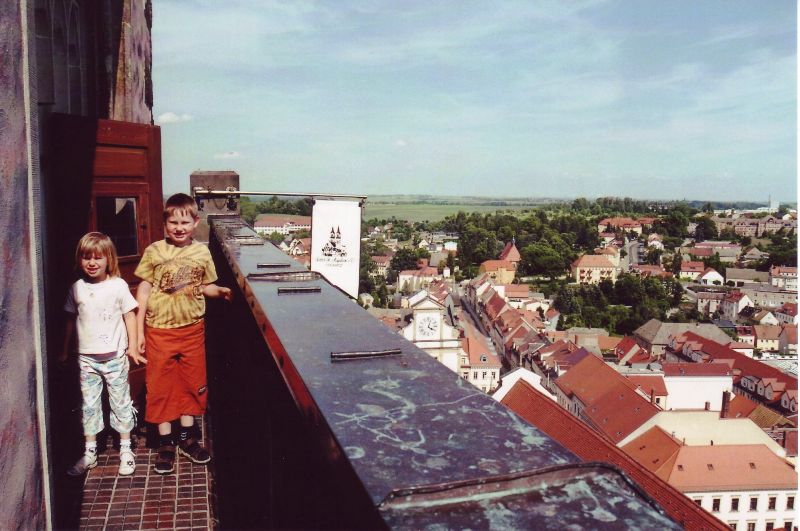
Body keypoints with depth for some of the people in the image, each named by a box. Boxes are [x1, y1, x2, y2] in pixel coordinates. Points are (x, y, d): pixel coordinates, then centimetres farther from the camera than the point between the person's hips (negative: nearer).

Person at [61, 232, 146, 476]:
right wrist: (65, 350, 15)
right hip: (86, 357, 3)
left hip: (114, 356, -2)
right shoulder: (77, 288, 2)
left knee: (121, 402, 7)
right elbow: (71, 319, 11)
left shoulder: (118, 286, -6)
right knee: (89, 405, 10)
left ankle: (126, 449, 20)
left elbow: (129, 316, -1)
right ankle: (90, 452, 22)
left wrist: (132, 347, -4)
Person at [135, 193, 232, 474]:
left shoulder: (202, 253, 1)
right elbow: (143, 291, -2)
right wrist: (139, 330, -4)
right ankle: (166, 443, 20)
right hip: (160, 330, -2)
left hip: (192, 329, 2)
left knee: (192, 383, 12)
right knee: (161, 386, 6)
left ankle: (187, 436, 29)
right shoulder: (154, 251, -6)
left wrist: (220, 291, -10)